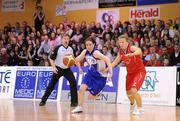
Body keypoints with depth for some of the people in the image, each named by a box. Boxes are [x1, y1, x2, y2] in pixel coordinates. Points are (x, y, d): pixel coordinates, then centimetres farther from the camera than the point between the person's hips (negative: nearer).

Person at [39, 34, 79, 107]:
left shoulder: (71, 49, 2)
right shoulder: (58, 48, -9)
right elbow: (51, 58, -6)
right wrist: (54, 67, -17)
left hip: (67, 69, 3)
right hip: (58, 69, -2)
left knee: (73, 82, -14)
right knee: (51, 85, 1)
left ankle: (74, 101, -6)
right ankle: (43, 101, 14)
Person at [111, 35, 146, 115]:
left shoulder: (131, 48, -21)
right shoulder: (121, 52, -1)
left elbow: (139, 51, -45)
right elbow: (115, 62, 11)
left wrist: (130, 54, -60)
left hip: (139, 71, -7)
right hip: (130, 72, 7)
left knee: (134, 90, -23)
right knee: (128, 92, 13)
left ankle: (140, 108, -7)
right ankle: (132, 104, 44)